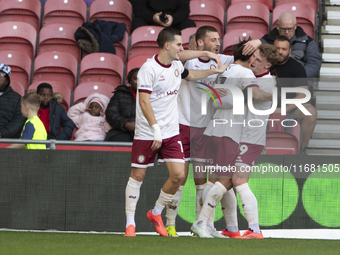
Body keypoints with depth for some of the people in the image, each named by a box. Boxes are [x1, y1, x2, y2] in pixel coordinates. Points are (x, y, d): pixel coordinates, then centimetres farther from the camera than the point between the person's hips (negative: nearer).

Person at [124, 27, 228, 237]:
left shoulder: (176, 65, 8)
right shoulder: (149, 68, -15)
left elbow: (190, 75, 33)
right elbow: (144, 101, -19)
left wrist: (214, 71, 28)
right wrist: (156, 129, -24)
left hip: (171, 132, 6)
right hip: (147, 132, -6)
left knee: (178, 175, -5)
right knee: (138, 175, 0)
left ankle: (156, 213, 16)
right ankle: (130, 222, 13)